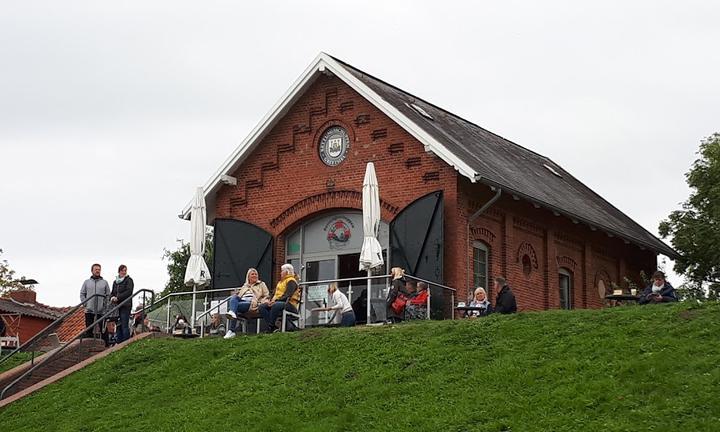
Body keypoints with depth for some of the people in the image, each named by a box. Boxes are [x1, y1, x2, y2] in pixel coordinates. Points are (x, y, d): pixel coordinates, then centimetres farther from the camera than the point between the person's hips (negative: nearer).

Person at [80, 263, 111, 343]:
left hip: (101, 310, -1)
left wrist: (105, 304, -3)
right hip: (89, 310, 1)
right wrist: (85, 303, -1)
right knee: (89, 329, 2)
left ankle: (105, 344, 1)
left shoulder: (104, 282, 9)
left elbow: (108, 295, 9)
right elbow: (82, 294, 12)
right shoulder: (87, 282, 11)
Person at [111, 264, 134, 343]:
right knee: (118, 325, 6)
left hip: (125, 305, -6)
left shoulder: (129, 280, 1)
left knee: (125, 325, -11)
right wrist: (112, 298, -3)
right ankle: (119, 343, 9)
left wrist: (118, 298, -15)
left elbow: (129, 292, -11)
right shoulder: (115, 282, 20)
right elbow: (112, 292, 21)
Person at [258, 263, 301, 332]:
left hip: (289, 304, -9)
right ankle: (273, 328, -26)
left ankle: (271, 326, -34)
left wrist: (276, 301, -22)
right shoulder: (280, 282, 28)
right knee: (261, 307, -13)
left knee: (276, 305, -41)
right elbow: (276, 294, 22)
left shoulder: (291, 281, -3)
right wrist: (272, 300, 0)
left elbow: (287, 296, -15)